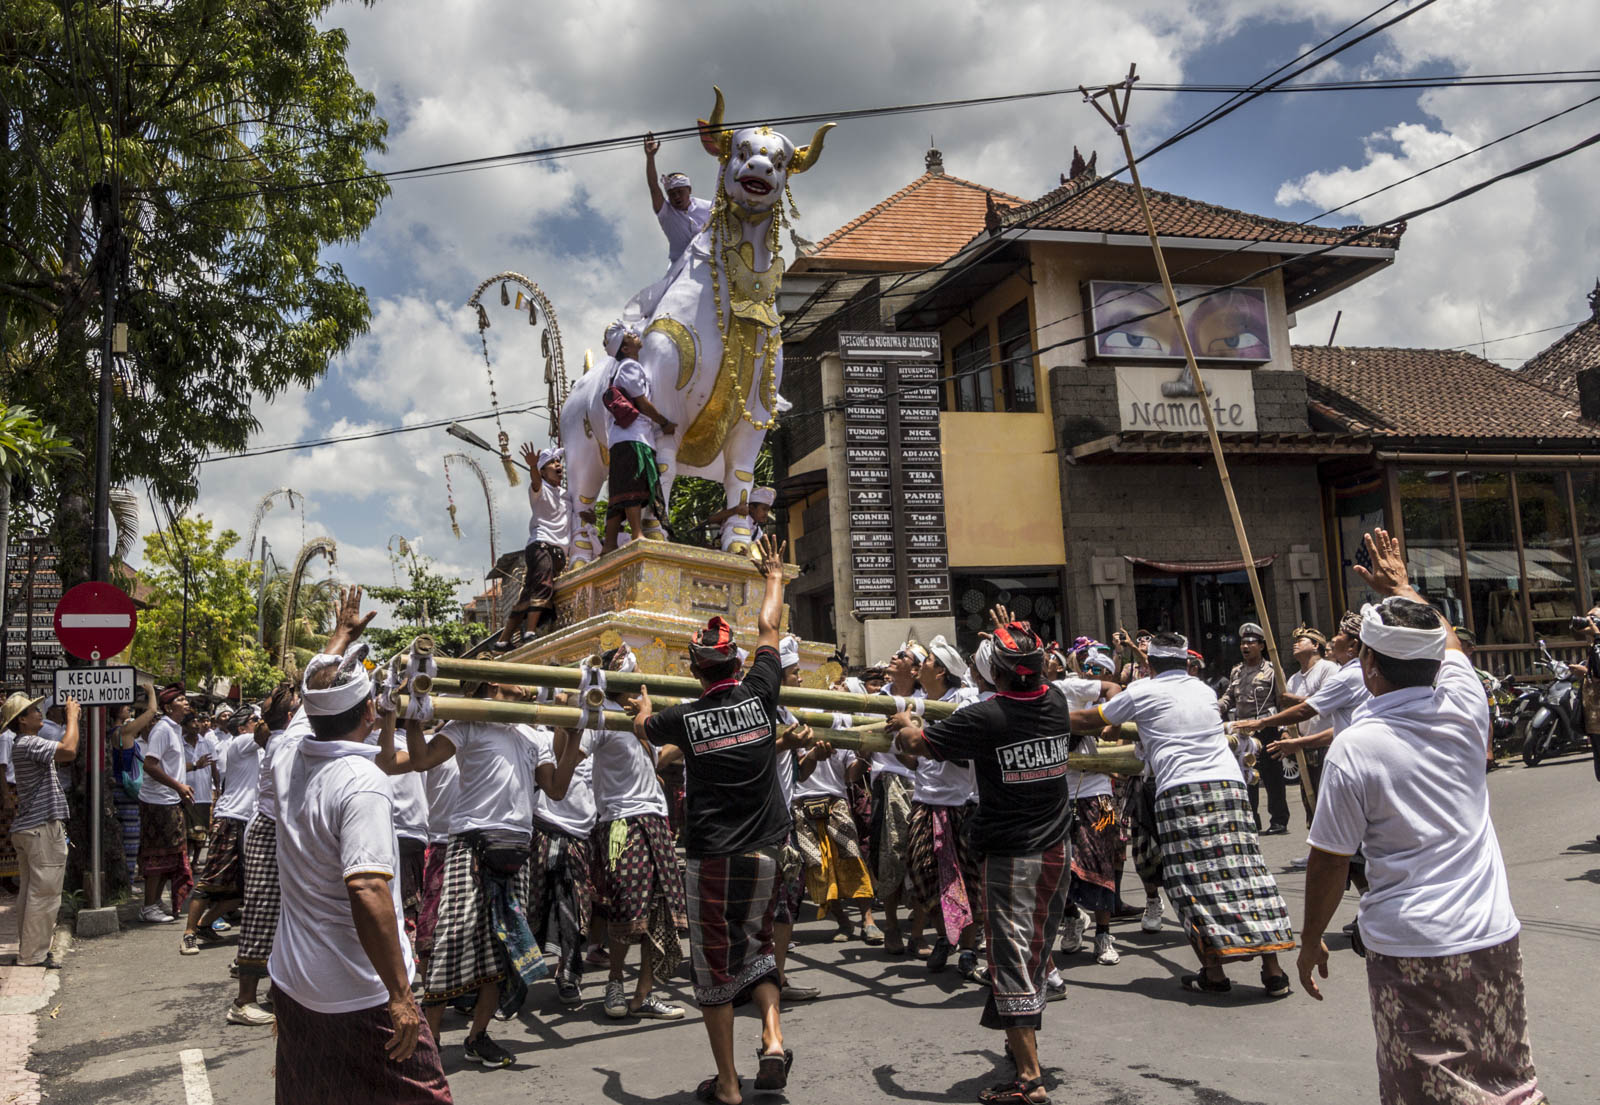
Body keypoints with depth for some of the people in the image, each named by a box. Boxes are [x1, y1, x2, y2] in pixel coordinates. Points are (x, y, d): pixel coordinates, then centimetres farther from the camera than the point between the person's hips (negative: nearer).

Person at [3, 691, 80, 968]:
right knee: (44, 893, -6)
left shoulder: (24, 744, 17)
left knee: (29, 892, 14)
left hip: (26, 829, 11)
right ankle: (33, 954, -4)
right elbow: (69, 751, -31)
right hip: (43, 828, -11)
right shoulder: (29, 744, -17)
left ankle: (29, 950, 21)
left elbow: (62, 752, 25)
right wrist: (72, 716, -19)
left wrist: (68, 719, 18)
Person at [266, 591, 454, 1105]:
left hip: (292, 982, 8)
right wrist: (400, 994, -27)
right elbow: (368, 893, -32)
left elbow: (314, 695, 21)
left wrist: (342, 634, 37)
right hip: (360, 997, -8)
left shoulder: (288, 758, 0)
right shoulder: (363, 782, -24)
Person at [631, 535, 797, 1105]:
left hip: (712, 858, -3)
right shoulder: (759, 695, -4)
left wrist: (642, 704, 40)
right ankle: (773, 1042, 4)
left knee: (716, 966, 8)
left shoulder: (684, 717, -7)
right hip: (763, 854, 3)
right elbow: (768, 627, 11)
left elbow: (643, 725, 17)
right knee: (758, 948, 22)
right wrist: (774, 575, 26)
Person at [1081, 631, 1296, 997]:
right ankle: (1273, 971, 3)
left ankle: (1213, 973, -1)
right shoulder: (1205, 691, 21)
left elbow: (1090, 721, 19)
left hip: (1180, 790, -4)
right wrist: (1141, 742, 48)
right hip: (1229, 783, 4)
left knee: (1194, 883, 0)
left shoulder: (1142, 693, 8)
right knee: (1245, 872, 3)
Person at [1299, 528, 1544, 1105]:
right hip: (1494, 936, 5)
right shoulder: (1464, 707, -3)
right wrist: (1401, 589, 37)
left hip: (1409, 951, -5)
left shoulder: (1353, 749, -15)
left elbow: (1329, 862, -8)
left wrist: (1311, 941, 7)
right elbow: (1445, 643, 21)